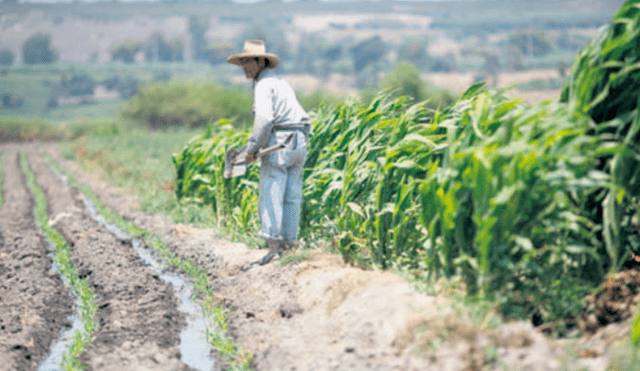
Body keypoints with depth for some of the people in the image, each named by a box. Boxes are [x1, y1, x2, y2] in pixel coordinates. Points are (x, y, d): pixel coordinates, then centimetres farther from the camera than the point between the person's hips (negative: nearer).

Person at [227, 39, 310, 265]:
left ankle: (274, 244, -12)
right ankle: (289, 243, 9)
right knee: (292, 196, 8)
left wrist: (251, 149, -17)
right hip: (299, 141, 9)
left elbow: (264, 119, -21)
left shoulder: (264, 84, -6)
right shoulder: (281, 83, 22)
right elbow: (300, 117, 23)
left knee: (271, 195, -7)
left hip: (278, 141, -9)